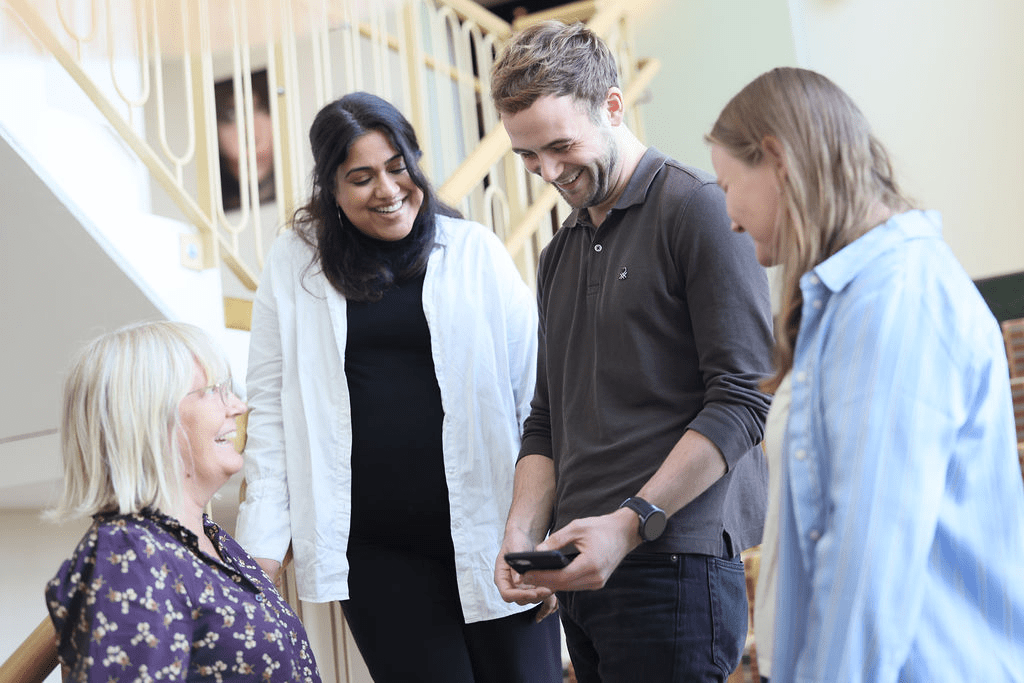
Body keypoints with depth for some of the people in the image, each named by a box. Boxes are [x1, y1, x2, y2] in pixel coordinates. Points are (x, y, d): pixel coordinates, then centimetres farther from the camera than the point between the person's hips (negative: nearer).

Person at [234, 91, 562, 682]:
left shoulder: (476, 252, 1)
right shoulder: (295, 266, 4)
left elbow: (535, 399, 1)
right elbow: (271, 409, 5)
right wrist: (263, 544, -2)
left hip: (486, 536, 0)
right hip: (376, 551, 1)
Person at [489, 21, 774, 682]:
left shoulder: (698, 208, -6)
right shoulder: (560, 254, 19)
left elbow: (742, 398, -13)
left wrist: (631, 522, -18)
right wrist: (524, 529, 3)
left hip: (674, 563, -7)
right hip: (583, 573, 7)